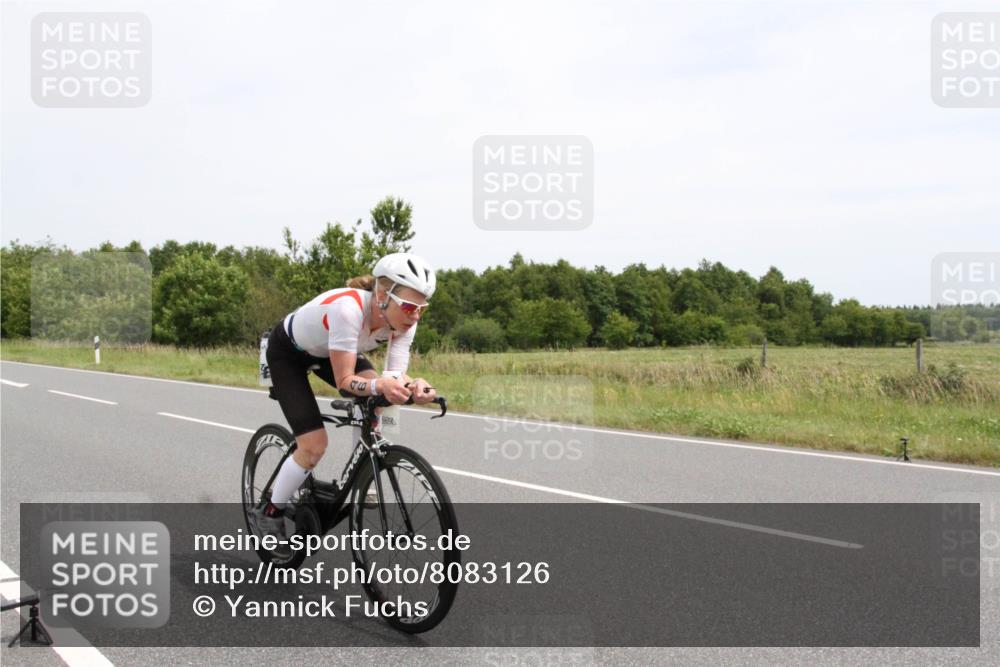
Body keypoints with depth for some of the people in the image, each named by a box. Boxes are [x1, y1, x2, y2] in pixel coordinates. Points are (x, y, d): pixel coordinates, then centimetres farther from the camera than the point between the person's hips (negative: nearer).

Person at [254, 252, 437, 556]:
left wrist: (413, 386, -49)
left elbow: (396, 374, -27)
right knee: (314, 445, -15)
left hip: (327, 351, 6)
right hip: (288, 352, -6)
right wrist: (380, 385, -57)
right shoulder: (348, 307, -42)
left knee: (375, 397, -20)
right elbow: (345, 381, -38)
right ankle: (271, 512, 9)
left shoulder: (402, 319, -24)